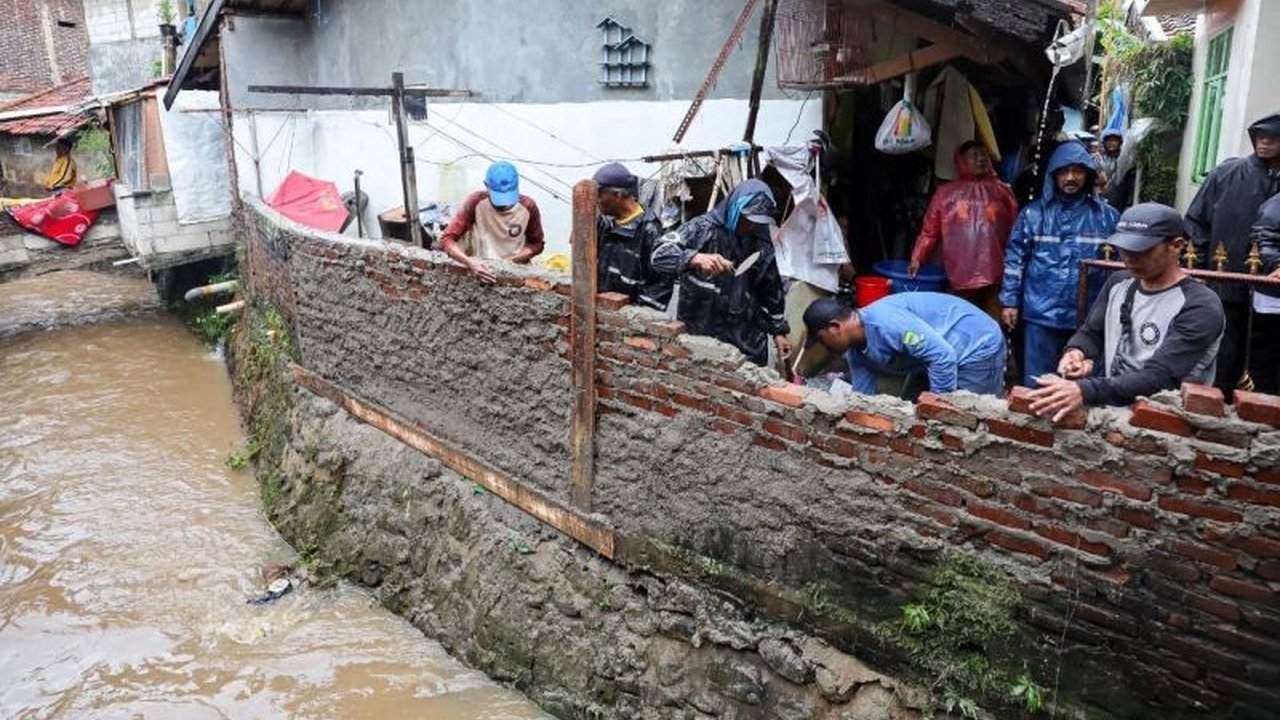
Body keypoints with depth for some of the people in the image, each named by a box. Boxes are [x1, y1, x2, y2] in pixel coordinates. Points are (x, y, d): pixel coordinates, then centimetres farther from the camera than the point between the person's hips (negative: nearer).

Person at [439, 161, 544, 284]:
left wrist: (511, 261, -12)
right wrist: (469, 262, -29)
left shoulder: (528, 207, -9)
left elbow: (536, 244, 6)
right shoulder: (476, 202, -12)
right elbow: (446, 239, -12)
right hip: (479, 270, 0)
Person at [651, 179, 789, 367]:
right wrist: (696, 258, -35)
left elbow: (771, 290, 18)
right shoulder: (703, 228, -8)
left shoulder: (761, 244, 7)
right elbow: (660, 255, -18)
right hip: (700, 335, -4)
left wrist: (778, 330, 19)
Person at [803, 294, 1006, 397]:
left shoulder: (885, 322, -32)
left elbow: (942, 356, -33)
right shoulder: (856, 350, -1)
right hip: (951, 351, 9)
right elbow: (863, 398, 8)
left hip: (979, 347, -9)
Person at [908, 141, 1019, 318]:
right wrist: (917, 259, -5)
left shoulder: (1002, 191, 12)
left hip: (996, 275, 1)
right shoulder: (946, 193, 10)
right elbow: (929, 231, 7)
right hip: (962, 275, -1)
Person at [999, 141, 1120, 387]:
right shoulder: (1034, 213, 2)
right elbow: (1014, 259, 3)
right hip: (1041, 315, -1)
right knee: (1037, 384, 8)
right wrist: (1009, 301, -2)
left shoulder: (1106, 216, 4)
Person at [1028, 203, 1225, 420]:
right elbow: (1090, 333, 17)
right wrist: (1076, 352, -7)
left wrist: (1085, 391, -38)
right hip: (1109, 408, 6)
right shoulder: (1118, 283, 7)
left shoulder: (1200, 307, -14)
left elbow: (1158, 378, -24)